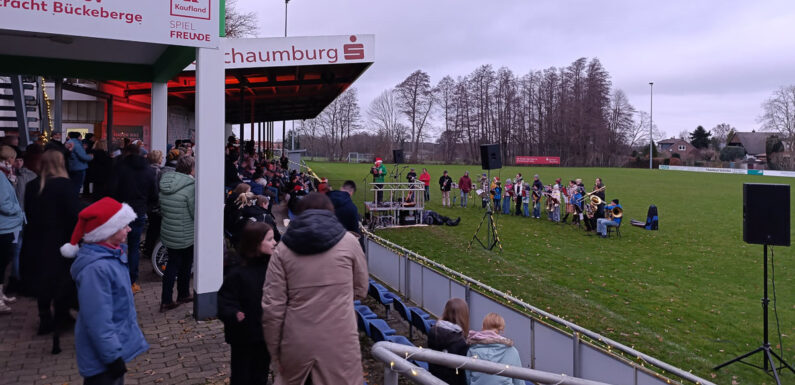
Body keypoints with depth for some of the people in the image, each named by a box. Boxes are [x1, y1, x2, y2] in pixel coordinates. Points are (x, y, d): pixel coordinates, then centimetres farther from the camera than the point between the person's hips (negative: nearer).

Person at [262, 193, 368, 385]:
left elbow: (272, 308, -2)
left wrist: (275, 353, 7)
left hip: (296, 345, 2)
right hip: (339, 344, -1)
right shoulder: (348, 241, 0)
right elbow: (360, 290, 9)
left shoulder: (283, 249, 1)